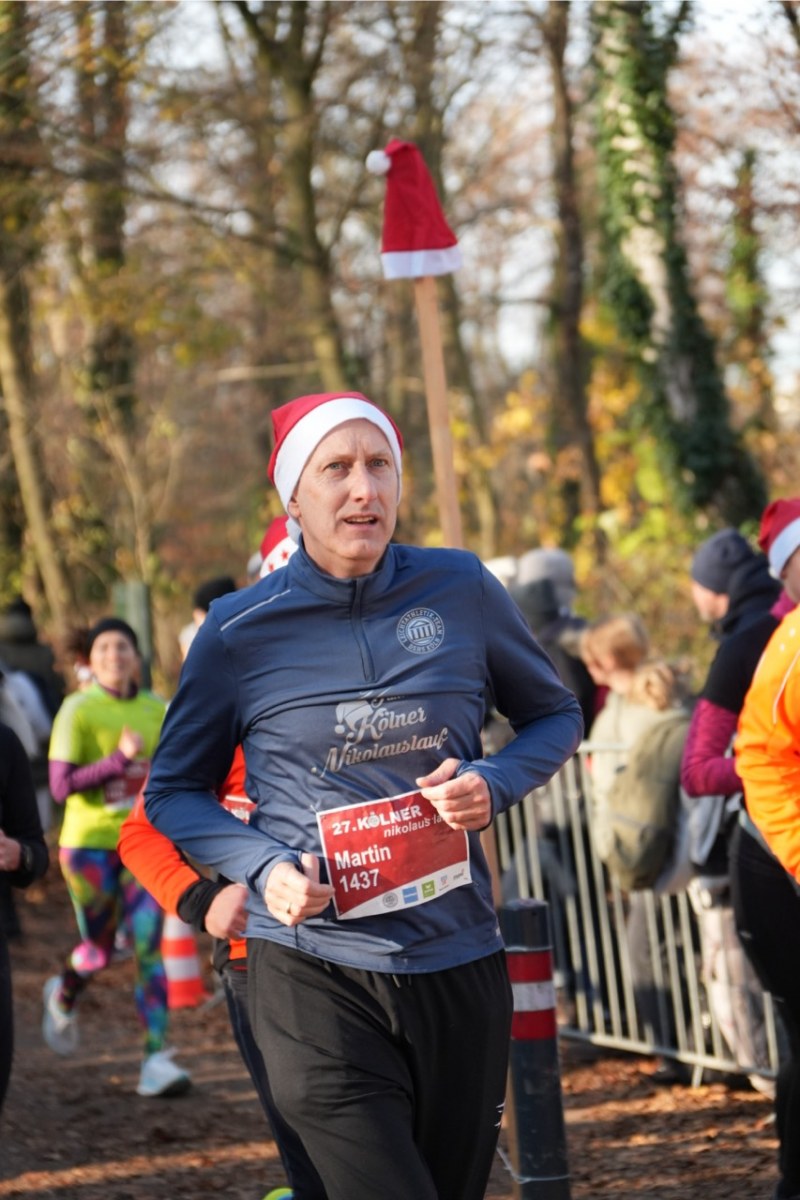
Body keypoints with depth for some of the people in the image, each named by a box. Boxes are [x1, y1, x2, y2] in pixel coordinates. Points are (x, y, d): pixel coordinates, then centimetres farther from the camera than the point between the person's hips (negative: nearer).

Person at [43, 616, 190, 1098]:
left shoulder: (158, 710, 5)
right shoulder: (77, 711, -8)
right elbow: (61, 786, -15)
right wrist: (119, 759, -23)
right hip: (89, 843, -2)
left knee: (150, 946, -9)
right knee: (101, 952, 9)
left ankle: (157, 1057, -10)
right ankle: (64, 997, 43)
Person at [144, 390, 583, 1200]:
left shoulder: (461, 590, 2)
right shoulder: (240, 631, -3)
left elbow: (554, 715, 15)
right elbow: (173, 793, 9)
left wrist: (494, 784, -6)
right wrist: (262, 868, -10)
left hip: (459, 965, 3)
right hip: (314, 973, -3)